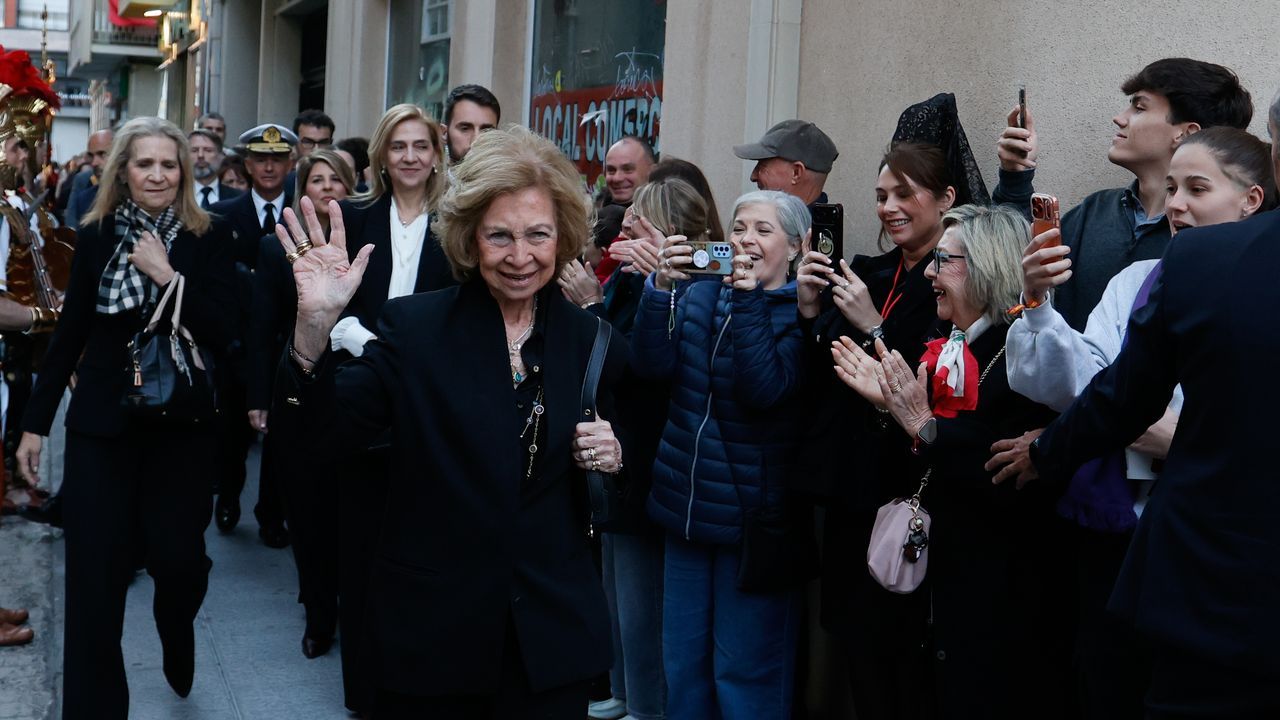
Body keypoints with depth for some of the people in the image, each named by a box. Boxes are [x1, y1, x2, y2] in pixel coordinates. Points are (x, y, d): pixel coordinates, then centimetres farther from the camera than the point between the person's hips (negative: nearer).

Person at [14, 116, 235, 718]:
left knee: (179, 557, 1)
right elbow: (70, 332, 6)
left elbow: (222, 334, -9)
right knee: (94, 572, 0)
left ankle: (177, 645, 36)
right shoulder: (95, 235, 2)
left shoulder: (207, 239, -3)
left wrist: (168, 276, -20)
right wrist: (36, 421, 7)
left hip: (181, 420, -1)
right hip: (102, 421, 1)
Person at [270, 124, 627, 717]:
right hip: (430, 630, -1)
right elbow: (319, 435, -15)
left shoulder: (594, 343, 1)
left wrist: (611, 457, -10)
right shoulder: (413, 327, -6)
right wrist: (314, 324, -29)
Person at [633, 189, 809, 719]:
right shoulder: (699, 294, 7)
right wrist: (662, 286, -18)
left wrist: (747, 298, -23)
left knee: (745, 672, 5)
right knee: (682, 662, 16)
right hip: (686, 503, 5)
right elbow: (654, 365, -7)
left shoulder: (802, 312, -6)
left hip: (753, 514, -5)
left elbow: (764, 389, -21)